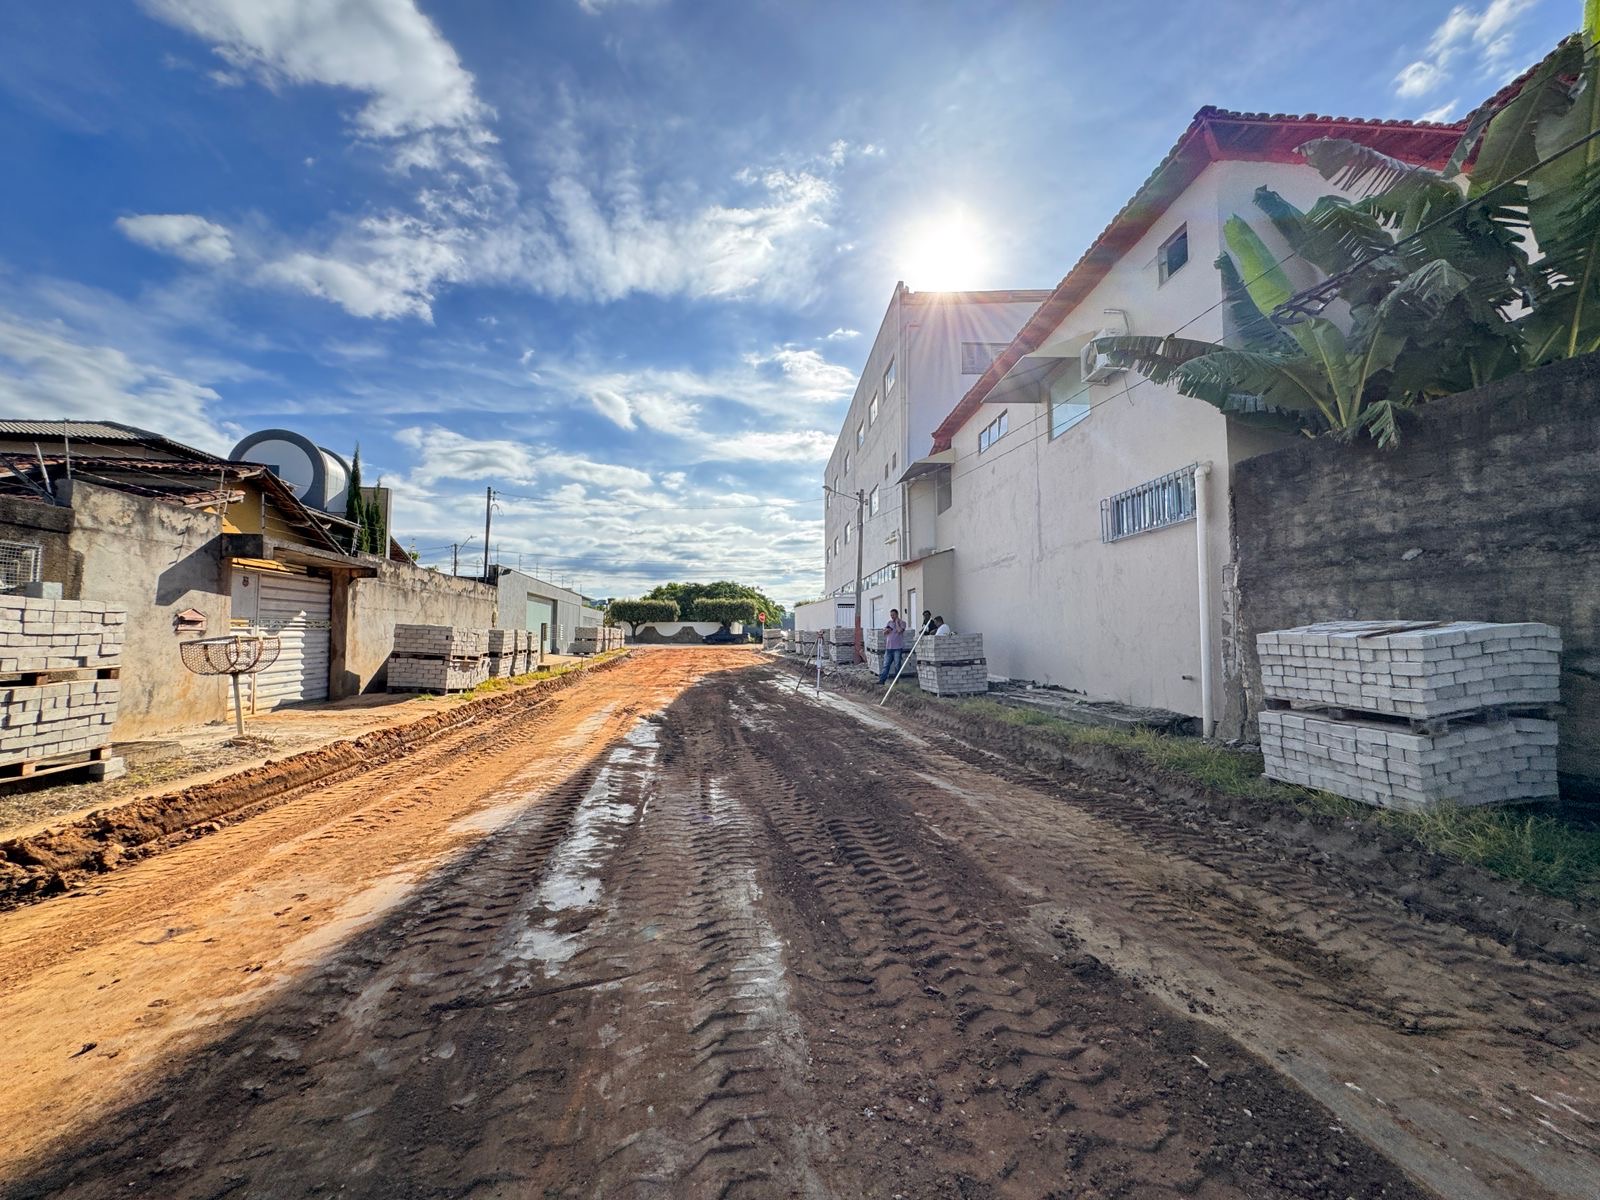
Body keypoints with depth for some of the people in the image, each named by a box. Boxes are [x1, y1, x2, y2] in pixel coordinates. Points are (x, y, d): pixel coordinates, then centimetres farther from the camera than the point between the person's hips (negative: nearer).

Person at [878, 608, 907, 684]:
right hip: (888, 647, 5)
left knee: (897, 665, 1)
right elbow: (884, 633, 16)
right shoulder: (889, 623, 16)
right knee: (886, 665, 2)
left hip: (897, 648, -5)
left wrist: (897, 622, -7)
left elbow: (900, 630, -19)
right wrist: (886, 630, -5)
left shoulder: (902, 623, 0)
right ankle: (882, 679, 0)